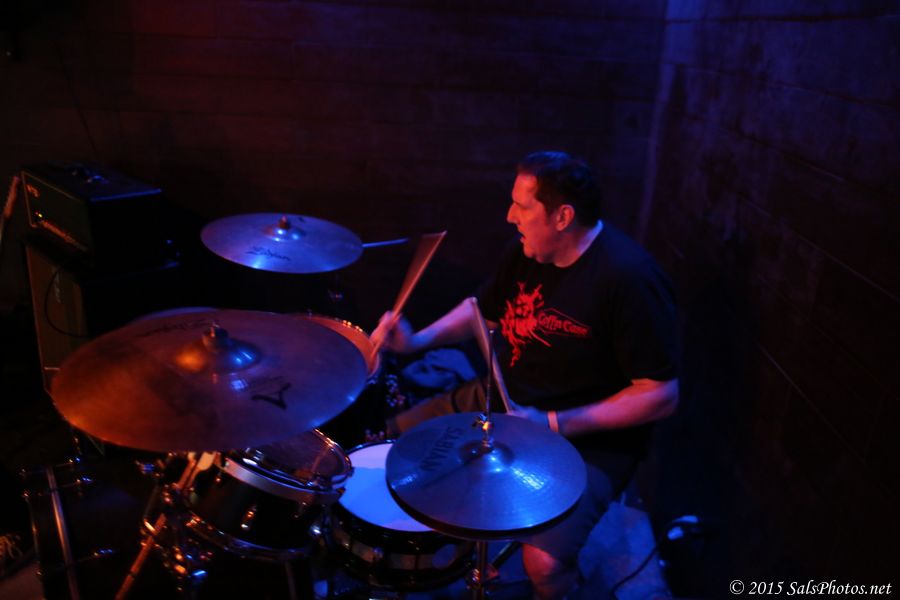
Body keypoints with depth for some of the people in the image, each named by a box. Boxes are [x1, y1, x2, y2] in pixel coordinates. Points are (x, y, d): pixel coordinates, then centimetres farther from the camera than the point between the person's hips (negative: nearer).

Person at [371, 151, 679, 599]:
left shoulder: (629, 278, -26)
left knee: (543, 561, -27)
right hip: (501, 401, 7)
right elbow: (482, 308, 13)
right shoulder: (527, 251, -3)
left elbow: (660, 396, -23)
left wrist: (554, 425, -27)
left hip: (586, 438, -7)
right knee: (393, 438, 10)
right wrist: (417, 340, -4)